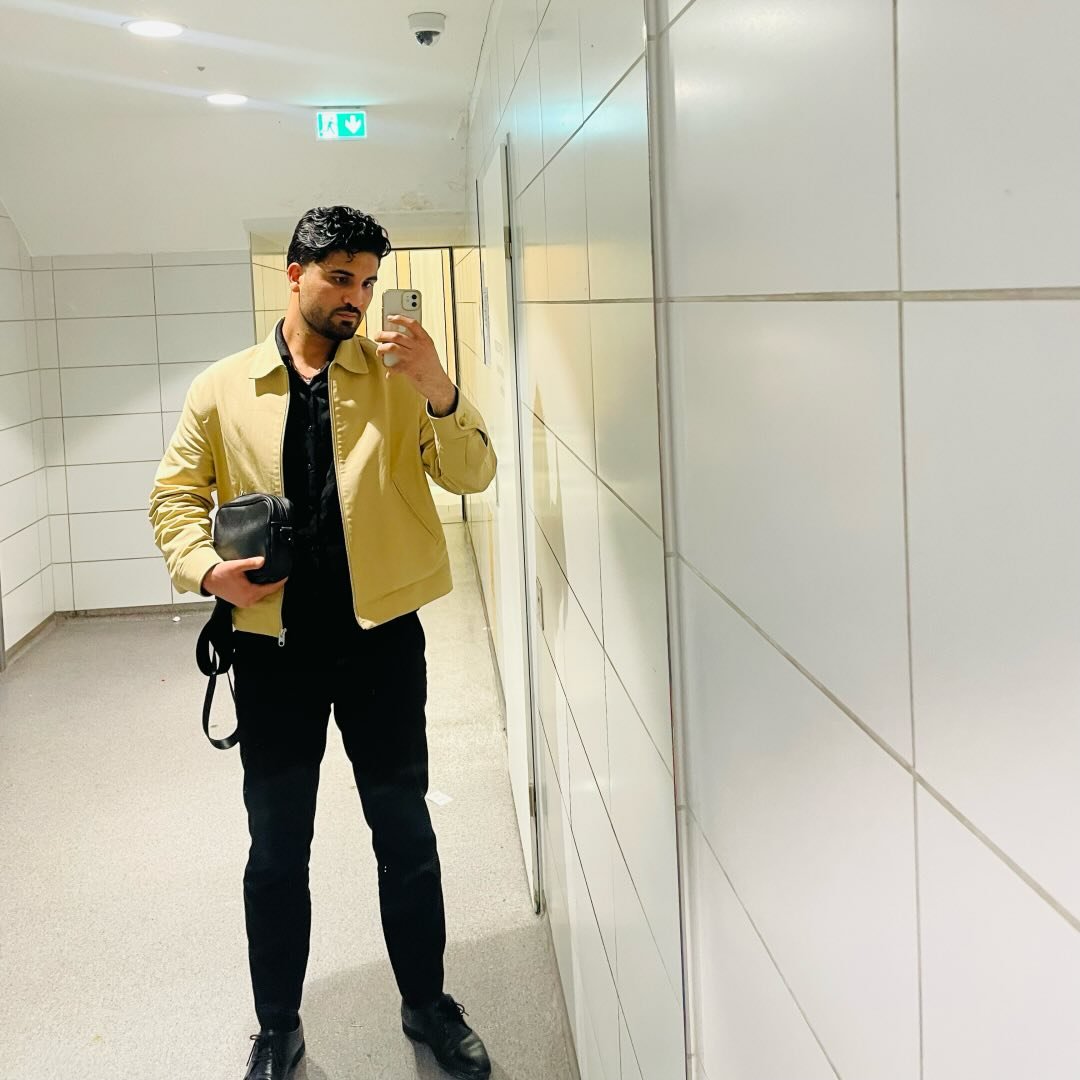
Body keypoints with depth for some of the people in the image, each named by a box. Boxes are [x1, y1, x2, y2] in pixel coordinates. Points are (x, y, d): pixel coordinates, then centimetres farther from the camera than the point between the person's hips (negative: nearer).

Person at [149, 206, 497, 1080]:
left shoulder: (395, 378, 0)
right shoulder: (223, 389, 2)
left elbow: (472, 475, -8)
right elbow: (176, 495, 5)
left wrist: (438, 388, -25)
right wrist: (204, 567, -14)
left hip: (383, 639, 0)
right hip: (275, 645, 0)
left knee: (406, 833, 12)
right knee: (277, 848, 11)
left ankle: (427, 1004, 31)